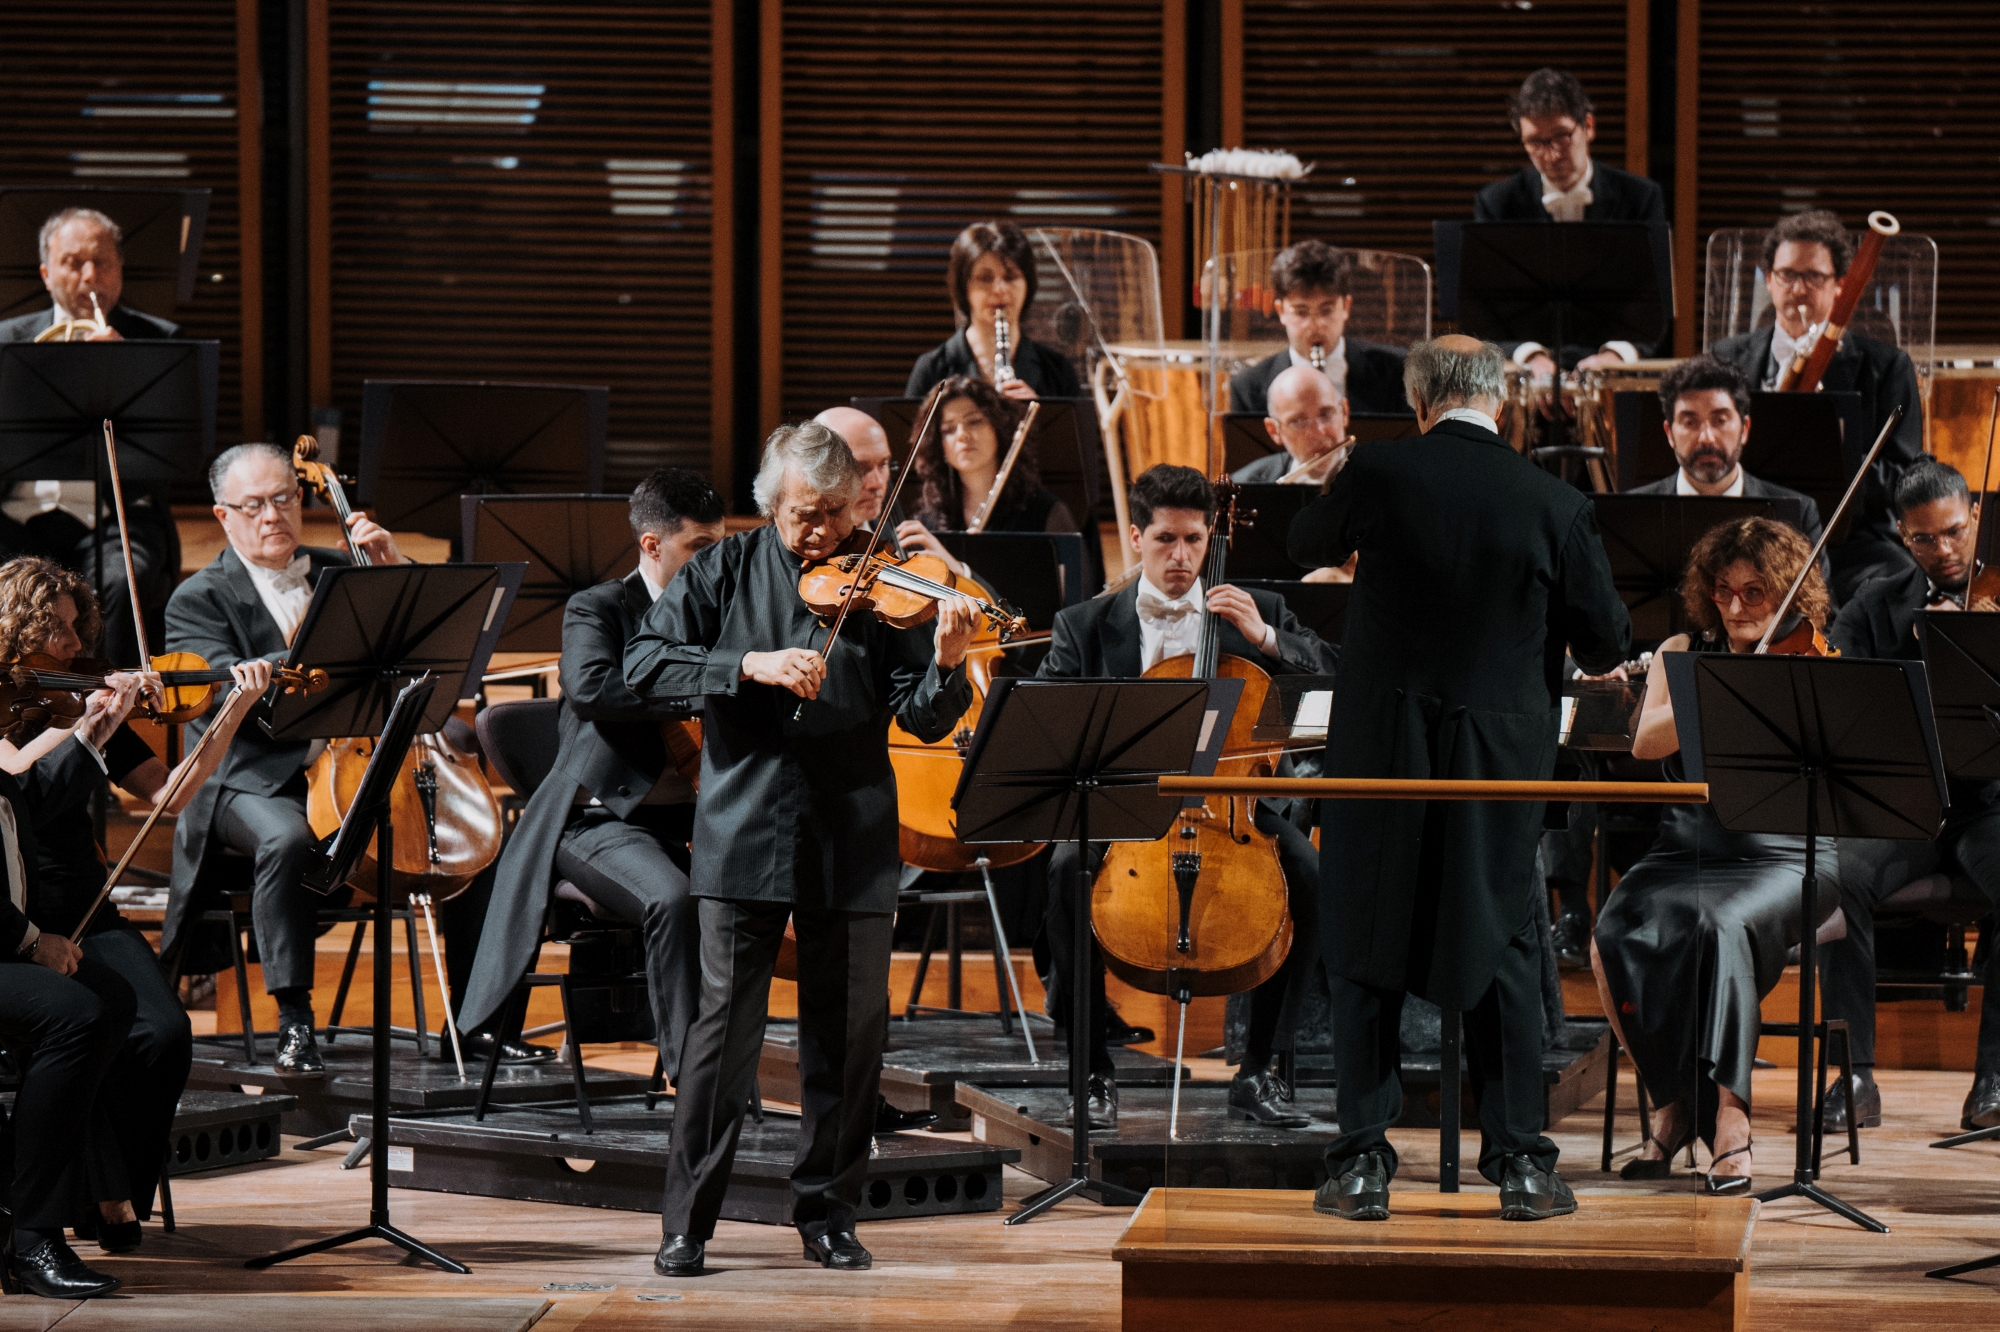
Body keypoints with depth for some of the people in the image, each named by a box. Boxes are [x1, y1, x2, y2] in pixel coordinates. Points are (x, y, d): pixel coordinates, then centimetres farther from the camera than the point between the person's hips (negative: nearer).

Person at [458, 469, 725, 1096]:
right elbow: (590, 687, -23)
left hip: (685, 820, 6)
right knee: (672, 899, -37)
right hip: (601, 818, -6)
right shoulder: (598, 609, -2)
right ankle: (689, 1075, -32)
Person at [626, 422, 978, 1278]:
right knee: (727, 1020, -4)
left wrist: (946, 665, -25)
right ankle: (685, 1222, 2)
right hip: (744, 830, -1)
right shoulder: (726, 571, 4)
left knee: (849, 1029, 4)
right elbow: (645, 665, -5)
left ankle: (827, 1214, 17)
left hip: (851, 837, 1)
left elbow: (921, 719, -4)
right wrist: (751, 666, -18)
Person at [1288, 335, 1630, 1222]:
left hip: (1381, 746, -1)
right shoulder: (1552, 504, -7)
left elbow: (1304, 547, 12)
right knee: (1502, 949, 12)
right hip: (1501, 746, 1)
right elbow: (1606, 647, -1)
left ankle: (1364, 1164, 7)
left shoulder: (1377, 474, -9)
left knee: (1368, 948, 8)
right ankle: (1519, 1164, 11)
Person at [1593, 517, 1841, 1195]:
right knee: (1617, 937, -27)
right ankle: (1673, 1104, -11)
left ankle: (1729, 1119, -33)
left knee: (1719, 925, -36)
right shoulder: (1683, 654, 11)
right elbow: (1647, 741, -8)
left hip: (1783, 862, -3)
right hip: (1685, 854, 3)